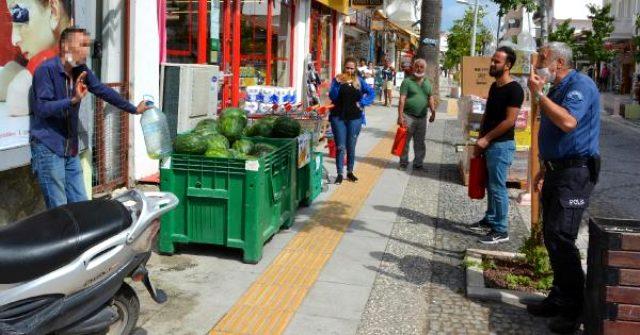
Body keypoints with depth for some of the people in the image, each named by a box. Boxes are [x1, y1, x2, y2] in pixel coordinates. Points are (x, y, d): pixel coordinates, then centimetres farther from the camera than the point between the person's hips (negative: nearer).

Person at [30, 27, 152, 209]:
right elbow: (42, 108, -20)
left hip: (71, 149, 8)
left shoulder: (81, 70, 8)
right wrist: (73, 100, -30)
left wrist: (134, 109, 24)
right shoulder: (46, 70, -13)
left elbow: (104, 91, 19)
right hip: (48, 149, -7)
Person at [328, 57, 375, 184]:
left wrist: (362, 103, -2)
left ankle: (350, 172, 22)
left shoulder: (359, 81, 6)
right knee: (340, 147, -1)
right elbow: (332, 97, -9)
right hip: (338, 117, -1)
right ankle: (340, 173, 4)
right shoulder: (337, 80, 0)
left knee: (351, 147, 9)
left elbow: (371, 93, 10)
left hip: (354, 118, 2)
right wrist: (338, 83, -20)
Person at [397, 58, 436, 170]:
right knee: (405, 141, 2)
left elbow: (430, 98, 16)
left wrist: (433, 112, 4)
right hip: (408, 116, -5)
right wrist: (400, 116, -16)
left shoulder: (427, 83, 12)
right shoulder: (407, 81, -5)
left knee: (420, 143, 10)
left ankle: (418, 163, 19)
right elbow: (402, 99, -10)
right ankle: (403, 162, 14)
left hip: (422, 117, 5)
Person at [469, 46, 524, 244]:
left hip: (501, 146, -8)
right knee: (490, 185, 17)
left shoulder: (514, 90, -15)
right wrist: (480, 140, 11)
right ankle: (490, 220, 29)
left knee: (498, 188, -5)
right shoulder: (494, 87, 13)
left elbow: (509, 121, -19)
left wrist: (486, 139, -15)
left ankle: (501, 230, 3)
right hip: (488, 144, 8)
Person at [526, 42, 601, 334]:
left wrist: (539, 94, -22)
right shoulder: (556, 90, 18)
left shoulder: (580, 85, -13)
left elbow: (568, 122, -30)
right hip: (556, 170, 10)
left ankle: (574, 309, -4)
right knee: (551, 236, 11)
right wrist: (544, 169, 22)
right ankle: (560, 298, 21)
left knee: (560, 238, -13)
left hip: (575, 172, -10)